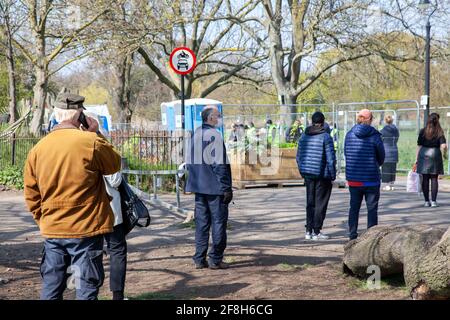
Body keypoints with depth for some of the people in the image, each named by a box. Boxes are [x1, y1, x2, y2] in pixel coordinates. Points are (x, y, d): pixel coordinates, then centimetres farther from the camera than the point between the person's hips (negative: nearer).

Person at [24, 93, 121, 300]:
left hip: (52, 231, 5)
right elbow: (115, 164, 4)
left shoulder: (38, 149, 1)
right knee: (87, 290, 3)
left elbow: (31, 195, 6)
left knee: (51, 290, 13)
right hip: (87, 230, -4)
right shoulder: (91, 143, -14)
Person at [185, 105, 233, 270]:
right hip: (215, 187, -7)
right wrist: (227, 188, -14)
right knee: (219, 221, 2)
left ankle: (199, 259, 13)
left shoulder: (195, 135, 10)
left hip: (199, 187, 7)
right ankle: (215, 259, 3)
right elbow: (220, 165, -17)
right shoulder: (214, 135, -14)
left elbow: (189, 162, 15)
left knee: (201, 222, 11)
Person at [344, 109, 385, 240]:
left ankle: (352, 234, 16)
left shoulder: (349, 135, -2)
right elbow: (381, 157, 0)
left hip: (353, 178, 3)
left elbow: (346, 153, 4)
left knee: (354, 207, 14)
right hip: (371, 179, -3)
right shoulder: (374, 135, -10)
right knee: (372, 208, 6)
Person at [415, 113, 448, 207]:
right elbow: (443, 146, -13)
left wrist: (417, 160, 4)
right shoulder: (439, 132, -2)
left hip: (423, 155, 1)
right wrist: (444, 154, 7)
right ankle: (433, 201, 1)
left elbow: (419, 146, 1)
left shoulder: (423, 131, 2)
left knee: (425, 179, 6)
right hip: (435, 155, -1)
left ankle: (426, 201, 8)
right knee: (434, 179, 5)